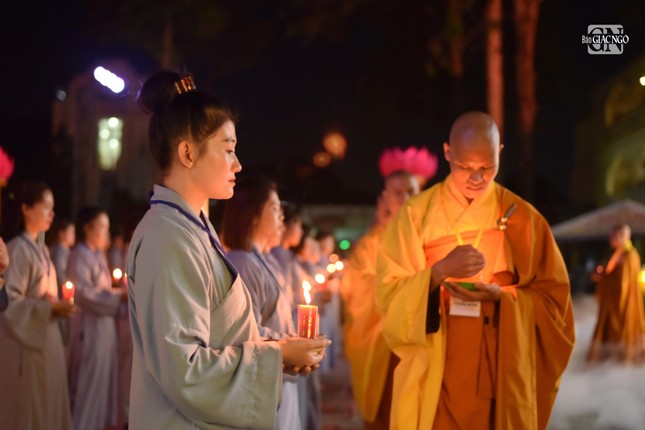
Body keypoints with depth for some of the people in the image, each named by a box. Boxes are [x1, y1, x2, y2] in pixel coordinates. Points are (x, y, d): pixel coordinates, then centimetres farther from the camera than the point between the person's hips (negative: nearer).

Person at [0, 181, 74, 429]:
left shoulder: (41, 248, 11)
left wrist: (58, 306, 6)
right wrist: (50, 308, -24)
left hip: (47, 338, 8)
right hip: (26, 342, -8)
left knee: (47, 406, 13)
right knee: (27, 409, 0)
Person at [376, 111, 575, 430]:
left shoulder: (523, 218, 1)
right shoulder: (416, 214, -1)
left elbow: (553, 299, 2)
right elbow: (389, 295, -4)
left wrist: (503, 296, -16)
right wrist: (439, 271, -21)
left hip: (501, 375, 0)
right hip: (431, 376, 0)